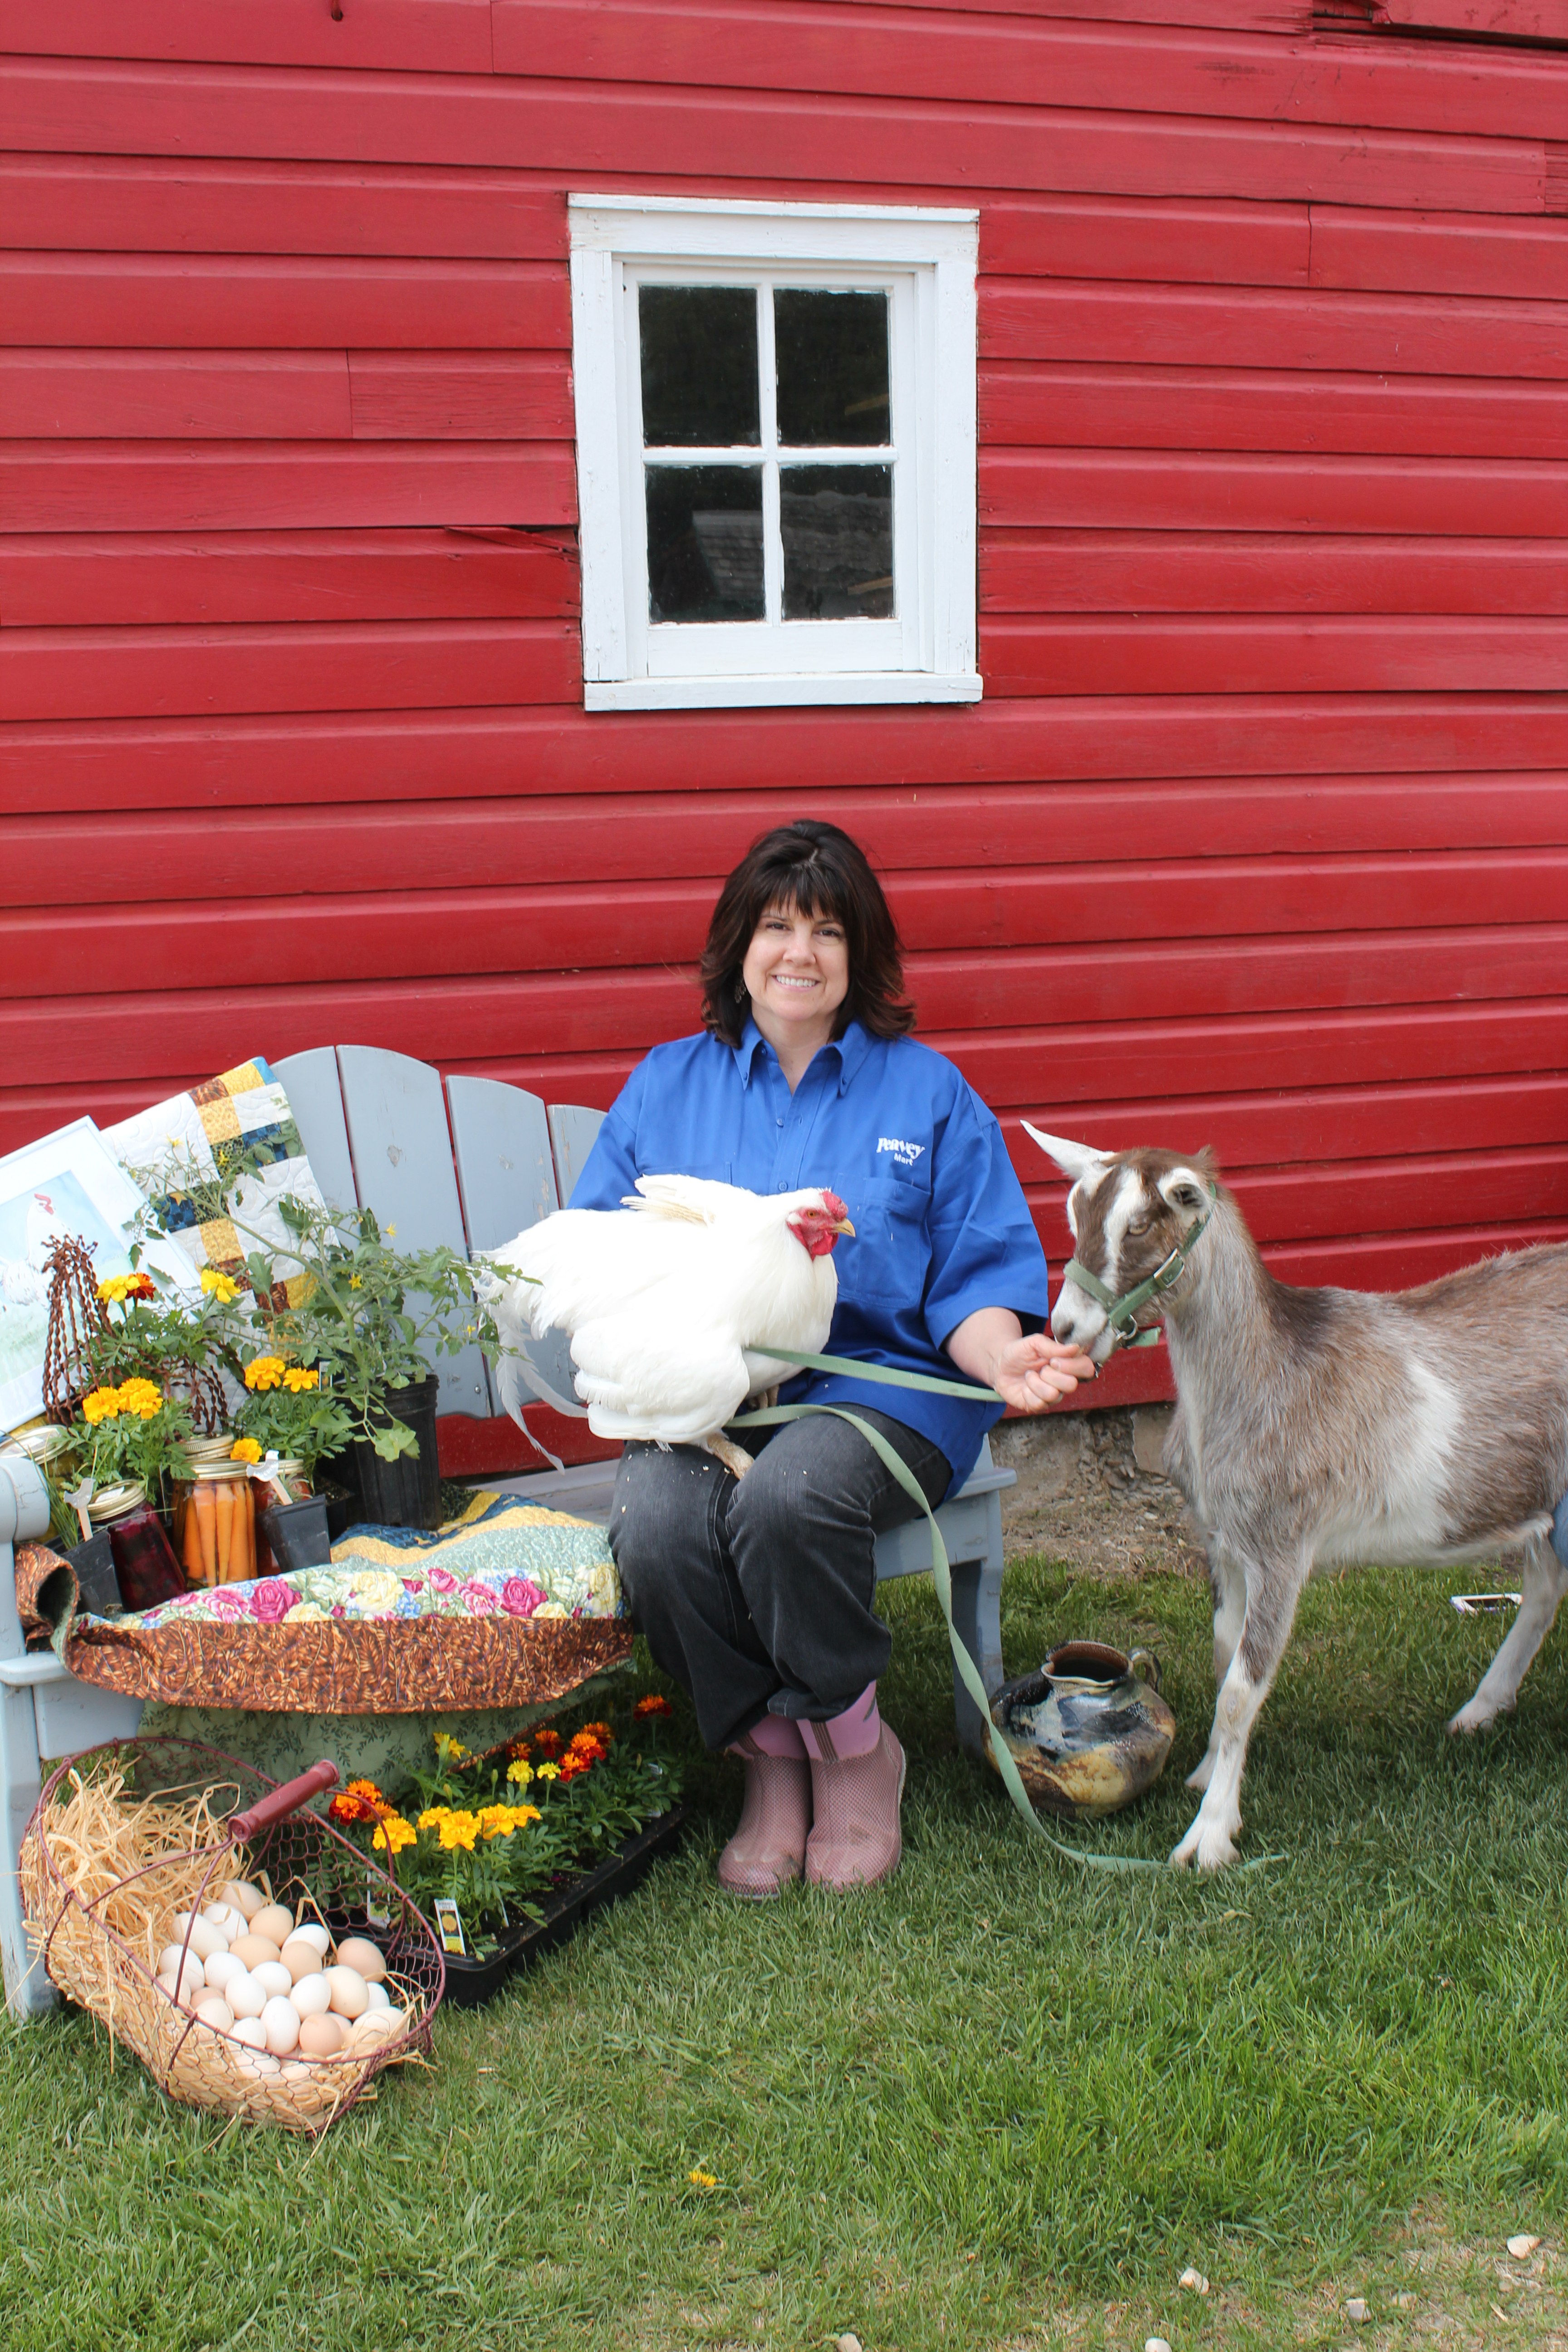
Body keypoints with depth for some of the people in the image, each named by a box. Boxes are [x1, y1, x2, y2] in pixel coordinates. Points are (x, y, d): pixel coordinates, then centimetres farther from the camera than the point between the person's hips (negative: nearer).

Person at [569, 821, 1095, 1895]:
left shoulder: (927, 1091, 10)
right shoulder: (666, 1085, 15)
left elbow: (975, 1280, 7)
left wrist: (1006, 1359, -16)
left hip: (879, 1381, -2)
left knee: (787, 1501, -35)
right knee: (656, 1526, -31)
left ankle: (856, 1753, -8)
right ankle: (773, 1759, -5)